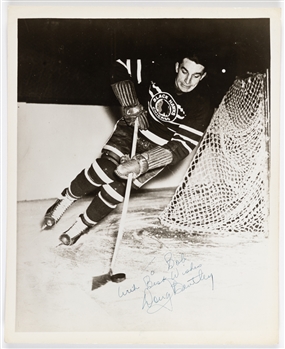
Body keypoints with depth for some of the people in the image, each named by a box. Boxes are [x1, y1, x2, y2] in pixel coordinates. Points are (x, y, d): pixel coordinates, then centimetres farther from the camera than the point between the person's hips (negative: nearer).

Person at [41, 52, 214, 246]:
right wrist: (130, 105, -23)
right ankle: (66, 199, 8)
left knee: (120, 184, -13)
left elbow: (182, 146, -27)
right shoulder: (159, 69, -20)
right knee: (105, 168, -19)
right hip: (134, 126, 1)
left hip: (160, 147, -1)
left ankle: (84, 224, 10)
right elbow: (120, 68, -9)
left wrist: (141, 163, -38)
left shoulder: (202, 104, -24)